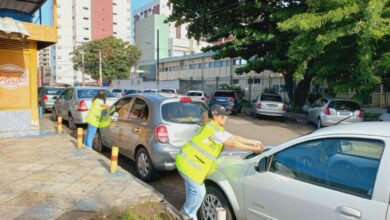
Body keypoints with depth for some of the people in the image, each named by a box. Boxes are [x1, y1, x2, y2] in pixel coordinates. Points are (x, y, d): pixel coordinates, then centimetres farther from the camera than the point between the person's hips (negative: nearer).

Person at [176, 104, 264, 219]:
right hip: (187, 162, -10)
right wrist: (253, 149, -15)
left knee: (193, 189, 22)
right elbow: (232, 143, -20)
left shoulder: (217, 129, 11)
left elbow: (234, 137, 11)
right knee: (199, 191, -1)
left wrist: (253, 142, 7)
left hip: (188, 161, 10)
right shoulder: (213, 129, -21)